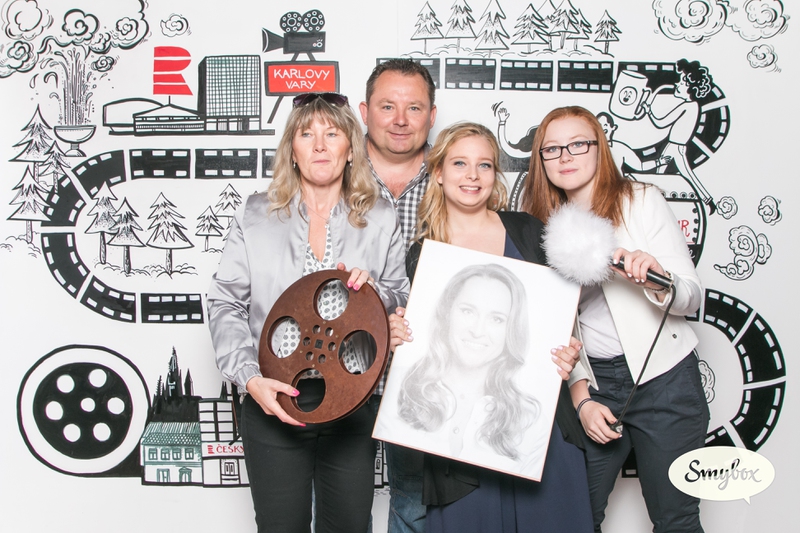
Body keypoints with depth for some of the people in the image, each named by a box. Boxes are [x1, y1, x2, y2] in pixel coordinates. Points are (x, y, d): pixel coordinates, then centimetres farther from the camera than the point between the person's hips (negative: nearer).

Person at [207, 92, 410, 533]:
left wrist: (374, 291, -14)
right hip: (272, 400, -1)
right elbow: (224, 303, 0)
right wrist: (250, 378, -12)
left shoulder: (380, 220, 5)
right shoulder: (256, 216, 3)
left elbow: (405, 305, 9)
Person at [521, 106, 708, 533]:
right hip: (590, 381, 3)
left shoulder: (642, 200, -4)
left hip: (664, 375, -3)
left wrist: (657, 279, -28)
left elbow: (692, 296, -7)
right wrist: (581, 399, -3)